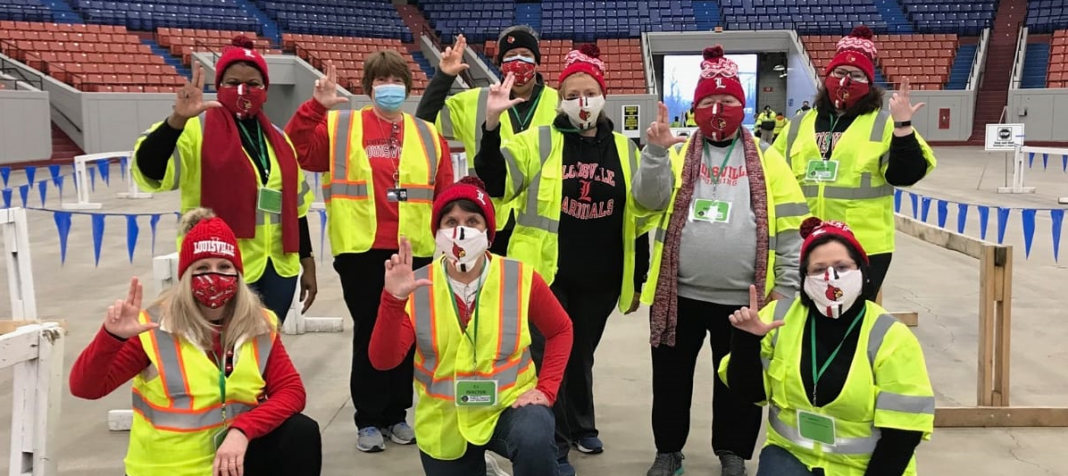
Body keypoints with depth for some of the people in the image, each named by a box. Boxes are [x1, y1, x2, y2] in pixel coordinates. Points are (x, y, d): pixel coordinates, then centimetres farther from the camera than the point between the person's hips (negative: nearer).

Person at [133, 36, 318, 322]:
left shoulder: (278, 139, 12)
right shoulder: (198, 130, -7)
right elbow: (149, 168, -24)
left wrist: (307, 264, 15)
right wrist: (177, 120, -39)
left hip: (279, 269, 6)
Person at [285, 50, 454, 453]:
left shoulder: (427, 135, 10)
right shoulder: (340, 127, 5)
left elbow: (445, 194, 8)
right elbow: (299, 149, -9)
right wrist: (317, 105, -19)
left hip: (414, 251, 2)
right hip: (361, 251, -2)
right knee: (369, 333, 5)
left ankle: (397, 415, 25)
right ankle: (369, 420, 18)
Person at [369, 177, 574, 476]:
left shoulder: (520, 278, -10)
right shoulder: (417, 286, -9)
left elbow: (560, 330, 4)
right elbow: (383, 360, -16)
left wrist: (545, 388, -7)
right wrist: (393, 300, -30)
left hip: (510, 405, -2)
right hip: (444, 424, 2)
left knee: (534, 441, -32)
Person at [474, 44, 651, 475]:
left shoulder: (625, 150, 5)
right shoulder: (538, 142, -3)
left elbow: (638, 222, 9)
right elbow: (496, 182, -15)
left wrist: (638, 281, 10)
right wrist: (492, 124, -27)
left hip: (600, 279, 3)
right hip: (547, 273, -3)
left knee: (581, 355, 19)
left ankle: (581, 426, 41)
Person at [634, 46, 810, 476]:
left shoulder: (766, 161, 5)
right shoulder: (677, 154, 6)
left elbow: (790, 228, 3)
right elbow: (650, 199, -11)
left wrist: (786, 285, -2)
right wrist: (656, 152, -24)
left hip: (743, 298, 0)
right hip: (679, 294, 1)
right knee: (671, 377, 12)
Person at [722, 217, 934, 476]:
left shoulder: (891, 337, -13)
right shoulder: (780, 316, -7)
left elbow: (902, 430, -11)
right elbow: (749, 391, -3)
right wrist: (746, 340, -18)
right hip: (792, 455, 1)